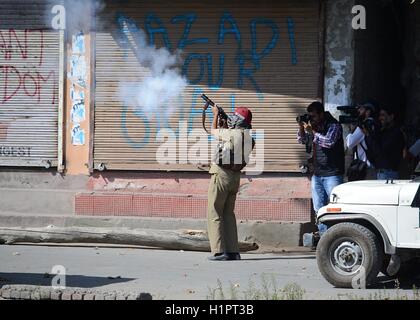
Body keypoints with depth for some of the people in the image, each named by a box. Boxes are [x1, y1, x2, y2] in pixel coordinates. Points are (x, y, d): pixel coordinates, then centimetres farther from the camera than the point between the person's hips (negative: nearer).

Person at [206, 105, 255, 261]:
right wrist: (224, 126, 26)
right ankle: (233, 251, 11)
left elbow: (214, 131, 4)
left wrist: (216, 115, 19)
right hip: (235, 177, 8)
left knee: (214, 213, -2)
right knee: (229, 213, 15)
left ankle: (219, 251, -9)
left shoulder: (231, 134, -16)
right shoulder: (249, 139, 6)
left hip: (221, 175, -8)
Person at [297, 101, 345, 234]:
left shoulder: (334, 126, -10)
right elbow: (303, 140, 17)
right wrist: (301, 128, -2)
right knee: (319, 209, 10)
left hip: (332, 174, -8)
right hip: (317, 174, 8)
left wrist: (312, 131, -20)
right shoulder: (315, 126, 9)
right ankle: (323, 235, 15)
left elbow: (329, 142, -24)